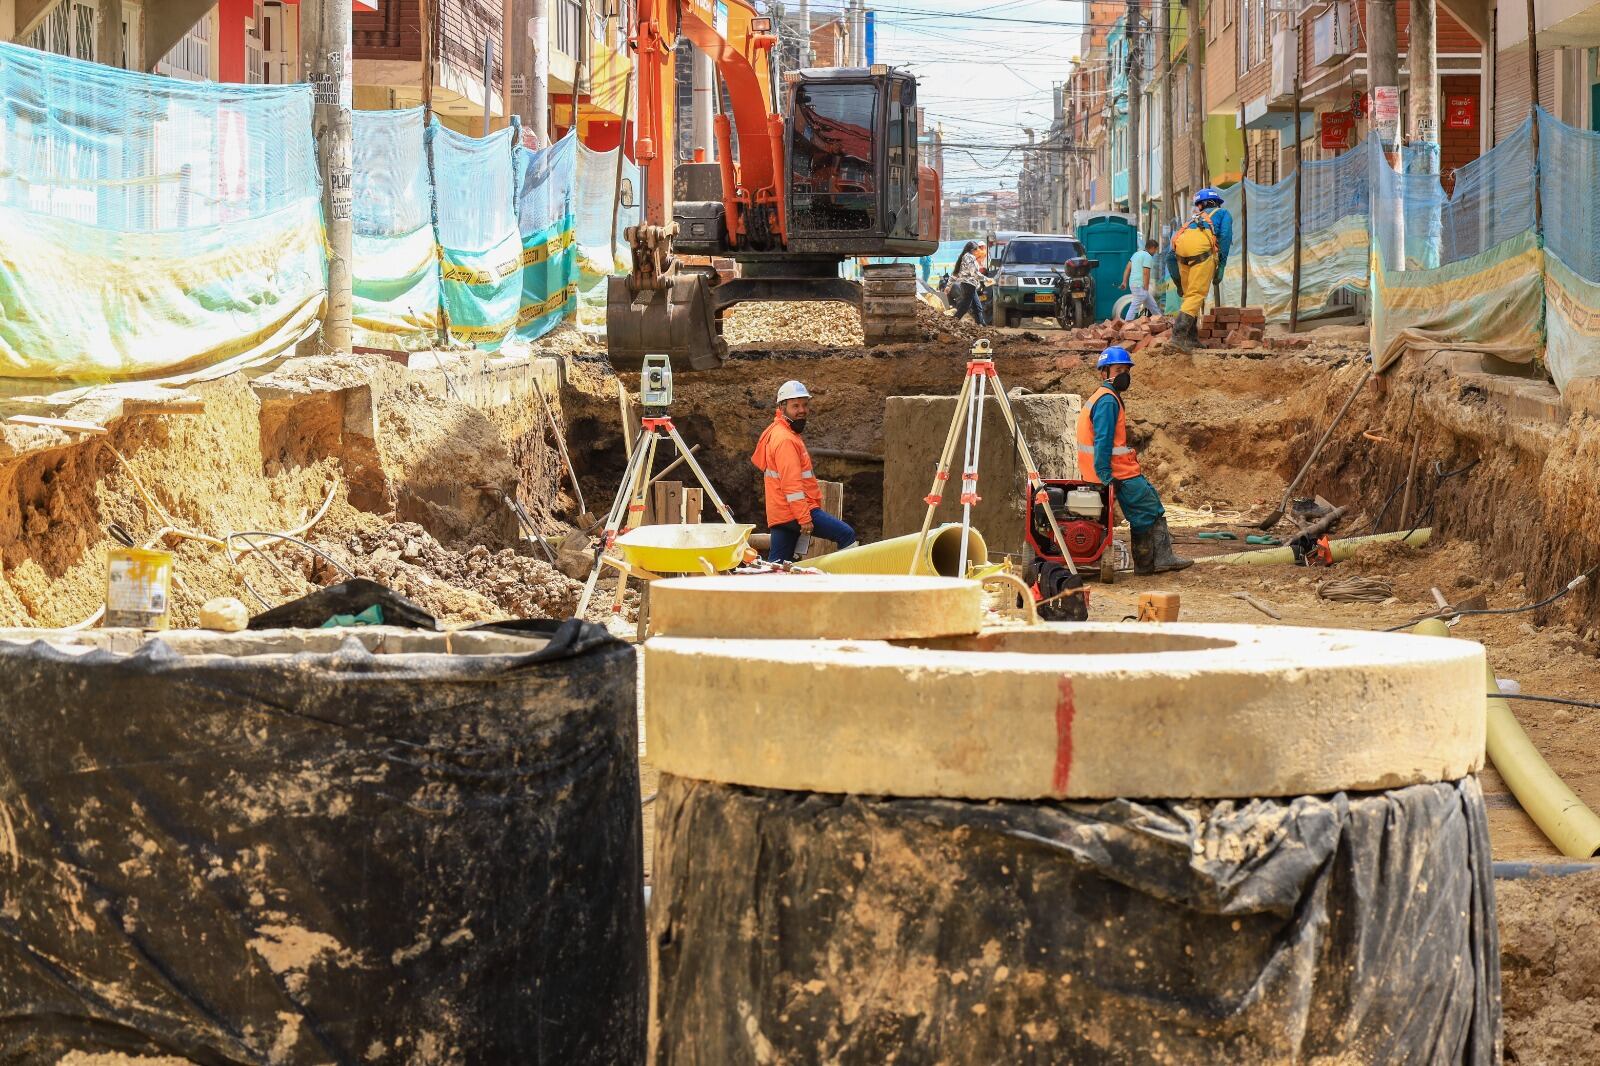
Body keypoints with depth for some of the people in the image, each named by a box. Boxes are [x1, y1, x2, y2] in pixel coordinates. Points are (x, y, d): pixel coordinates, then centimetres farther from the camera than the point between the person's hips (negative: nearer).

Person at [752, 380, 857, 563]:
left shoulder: (776, 433, 20)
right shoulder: (785, 440, -14)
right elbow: (791, 483, -21)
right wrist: (804, 518, -23)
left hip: (780, 514, 11)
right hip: (794, 511, -10)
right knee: (847, 535, -10)